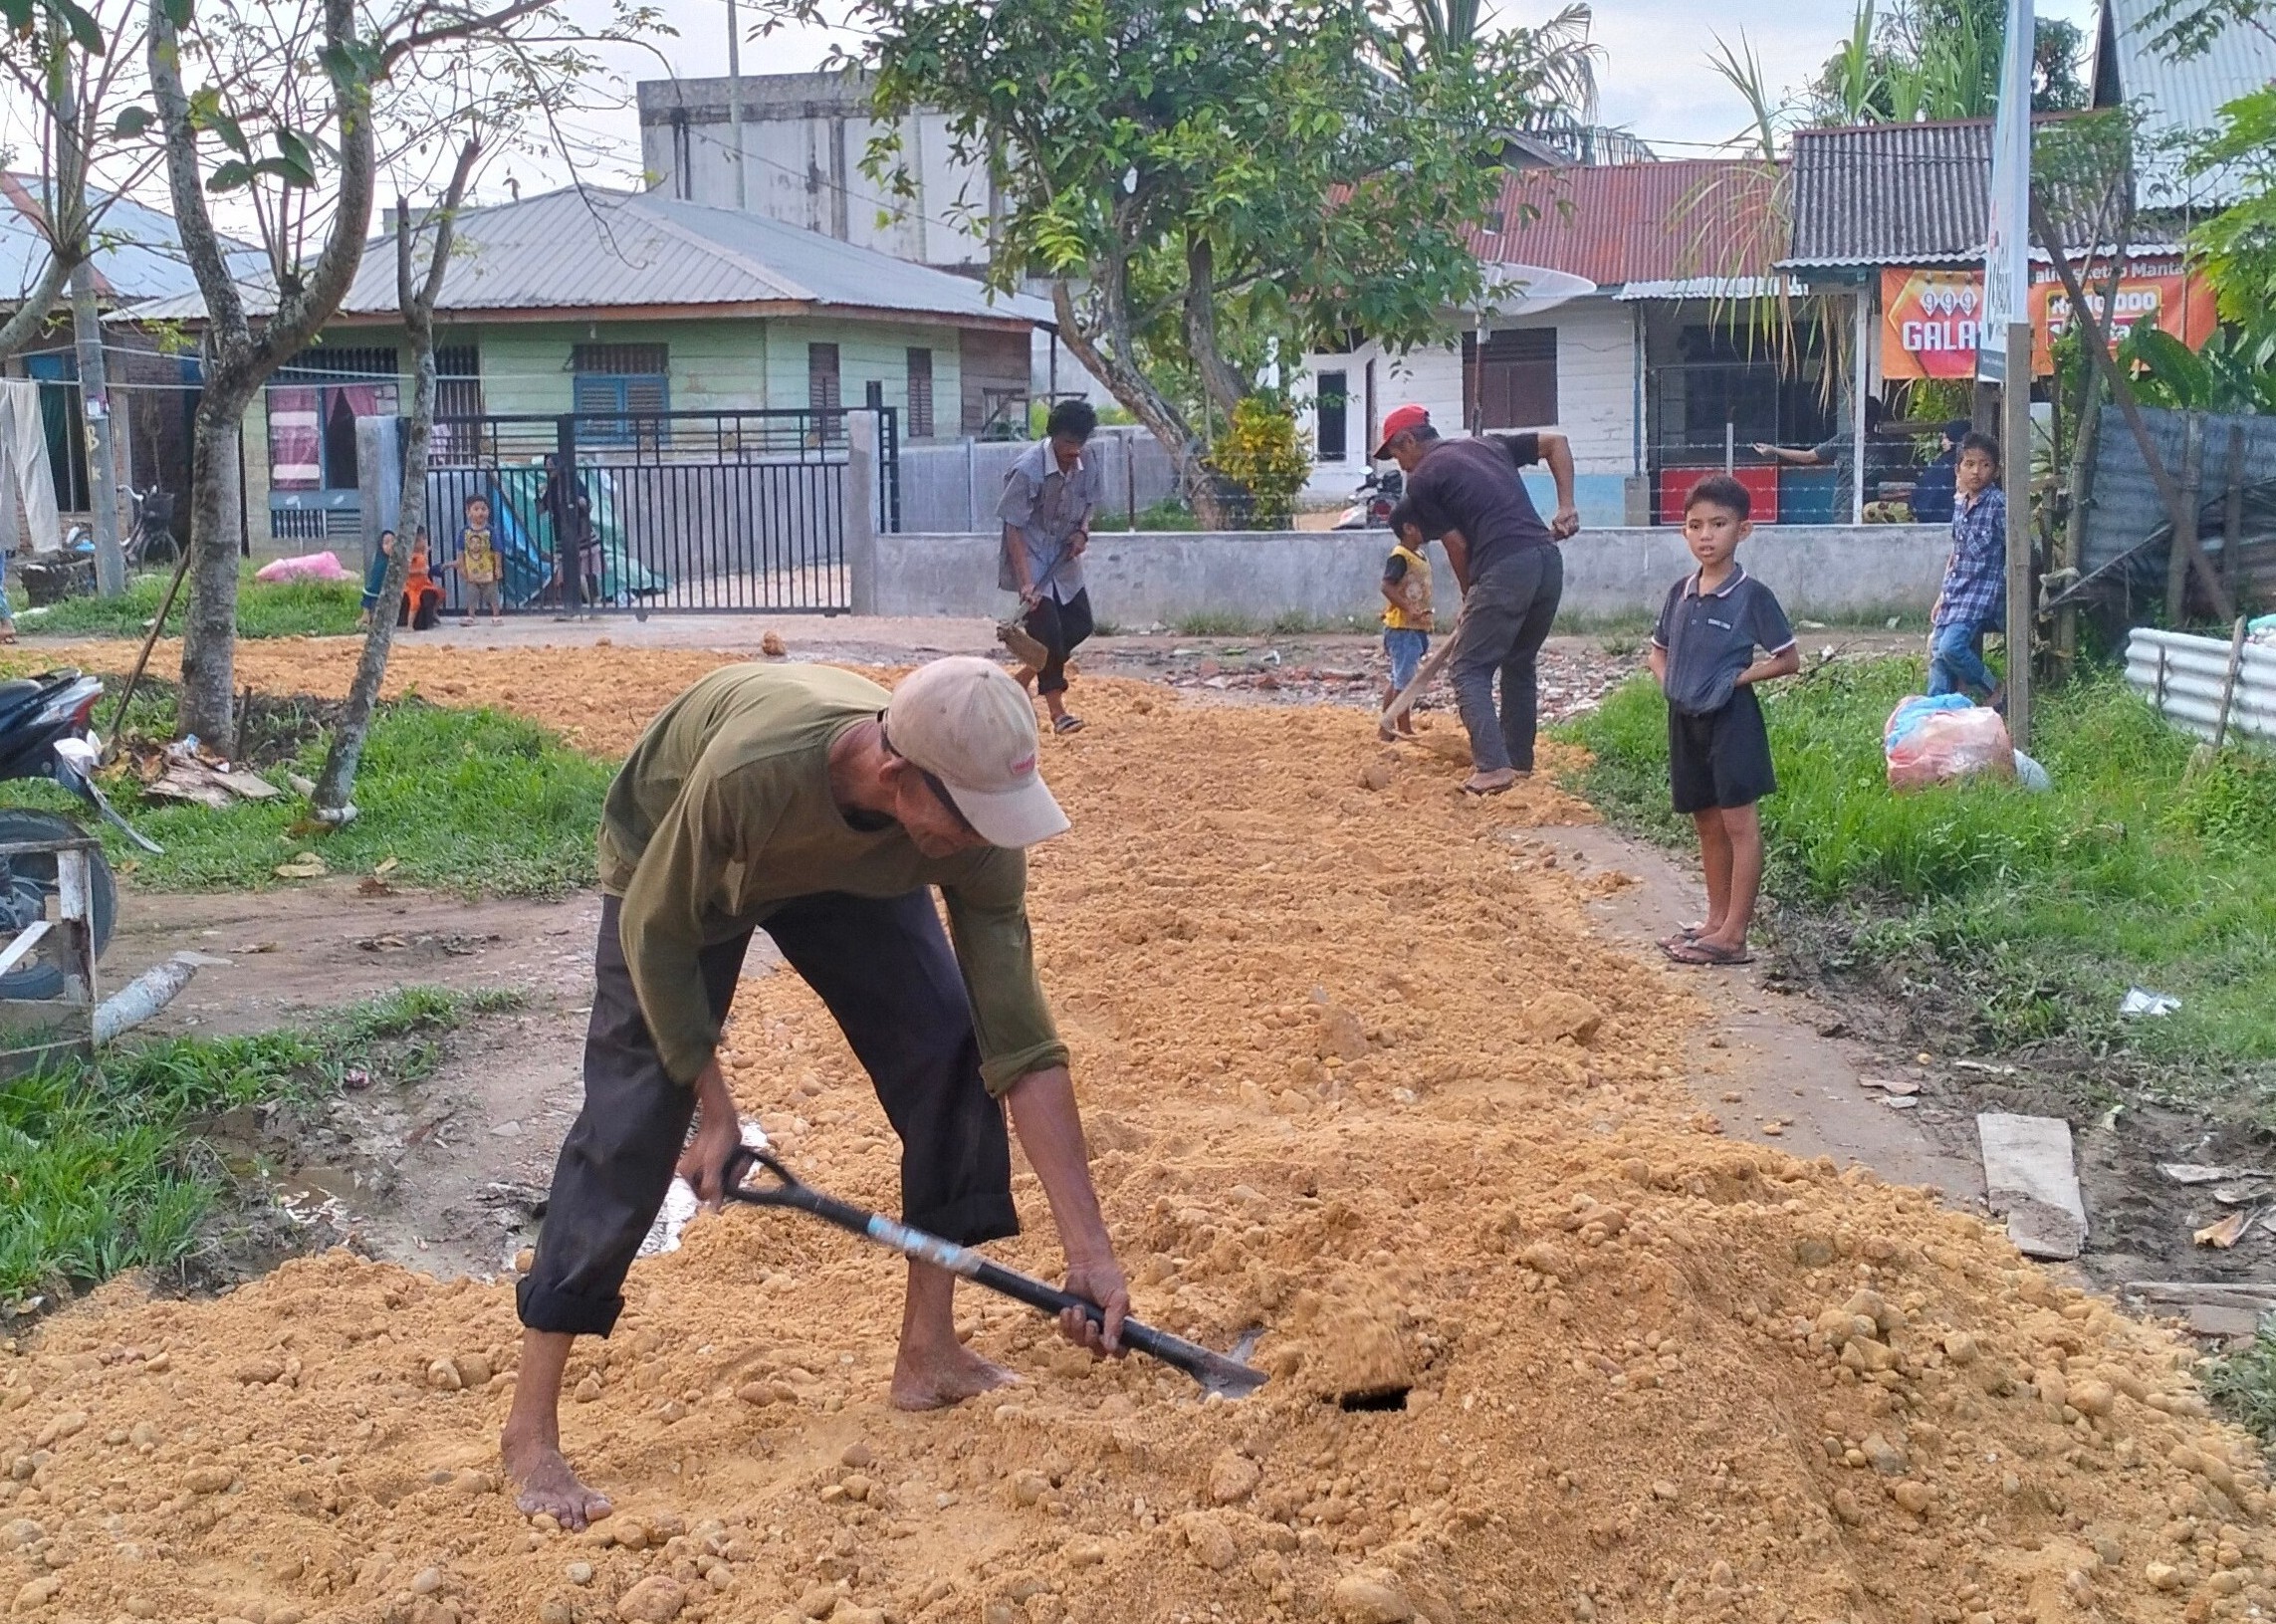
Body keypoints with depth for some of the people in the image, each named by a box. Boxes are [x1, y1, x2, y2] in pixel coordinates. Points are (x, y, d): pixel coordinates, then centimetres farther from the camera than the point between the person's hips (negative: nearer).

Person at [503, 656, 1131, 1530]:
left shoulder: (975, 829, -33)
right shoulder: (749, 769, -46)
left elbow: (1022, 1047, -29)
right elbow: (656, 932, -26)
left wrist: (1087, 1246, -30)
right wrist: (715, 1107, -20)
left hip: (848, 870, 4)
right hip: (673, 863, -4)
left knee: (948, 1049, -11)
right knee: (633, 1116, -12)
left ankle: (929, 1352, 5)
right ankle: (530, 1430, -2)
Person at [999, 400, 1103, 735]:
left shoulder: (1086, 466, -5)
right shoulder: (1027, 470, -24)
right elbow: (1013, 528, -23)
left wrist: (1082, 531, -9)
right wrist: (1026, 582, -28)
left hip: (1064, 559, 7)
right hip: (1031, 560, -7)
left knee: (1079, 624, 10)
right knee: (1047, 630, -12)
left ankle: (1022, 678, 26)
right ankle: (1057, 710, -4)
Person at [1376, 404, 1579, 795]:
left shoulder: (1422, 480, 5)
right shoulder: (1490, 445, 24)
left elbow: (1458, 546, 3)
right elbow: (1556, 442, 22)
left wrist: (1471, 598, 17)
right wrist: (1566, 506, 13)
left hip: (1505, 568, -7)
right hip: (1549, 559, 7)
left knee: (1468, 668, 0)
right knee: (1519, 663, 24)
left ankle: (1494, 767, -13)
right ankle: (1520, 759, 30)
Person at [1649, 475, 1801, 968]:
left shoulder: (1752, 595, -11)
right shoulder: (1680, 592, 6)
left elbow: (1788, 659, -6)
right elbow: (1658, 651, 19)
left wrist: (1737, 678, -13)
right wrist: (1669, 683, 0)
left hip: (1731, 718, -7)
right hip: (1686, 719, 7)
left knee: (1740, 824, -3)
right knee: (1707, 824, 14)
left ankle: (1733, 935, -2)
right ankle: (1716, 919, 24)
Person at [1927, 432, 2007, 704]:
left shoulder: (1999, 503, -8)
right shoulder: (1960, 503, 13)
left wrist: (2008, 593, -14)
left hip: (1982, 592, -7)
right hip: (1954, 595, 7)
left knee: (1951, 647, -22)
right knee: (1938, 654, 2)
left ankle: (1995, 691, -1)